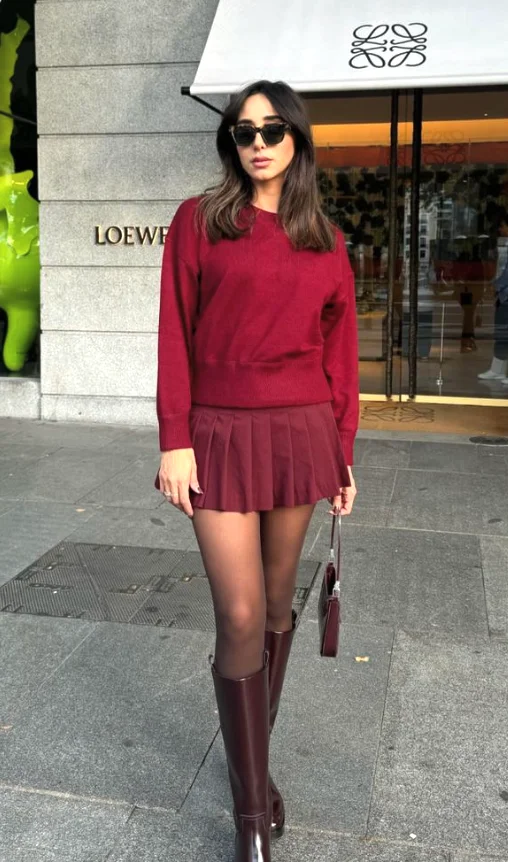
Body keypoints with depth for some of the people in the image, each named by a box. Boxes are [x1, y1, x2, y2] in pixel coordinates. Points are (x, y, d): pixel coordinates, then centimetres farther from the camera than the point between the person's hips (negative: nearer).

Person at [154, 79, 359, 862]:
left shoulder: (325, 240, 9)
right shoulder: (200, 221, 1)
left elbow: (340, 351, 9)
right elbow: (175, 335, -3)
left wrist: (343, 452, 7)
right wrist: (174, 441, -9)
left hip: (301, 433, 3)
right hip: (222, 434, -3)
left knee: (277, 603, 12)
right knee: (241, 617, -5)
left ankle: (253, 751, 35)